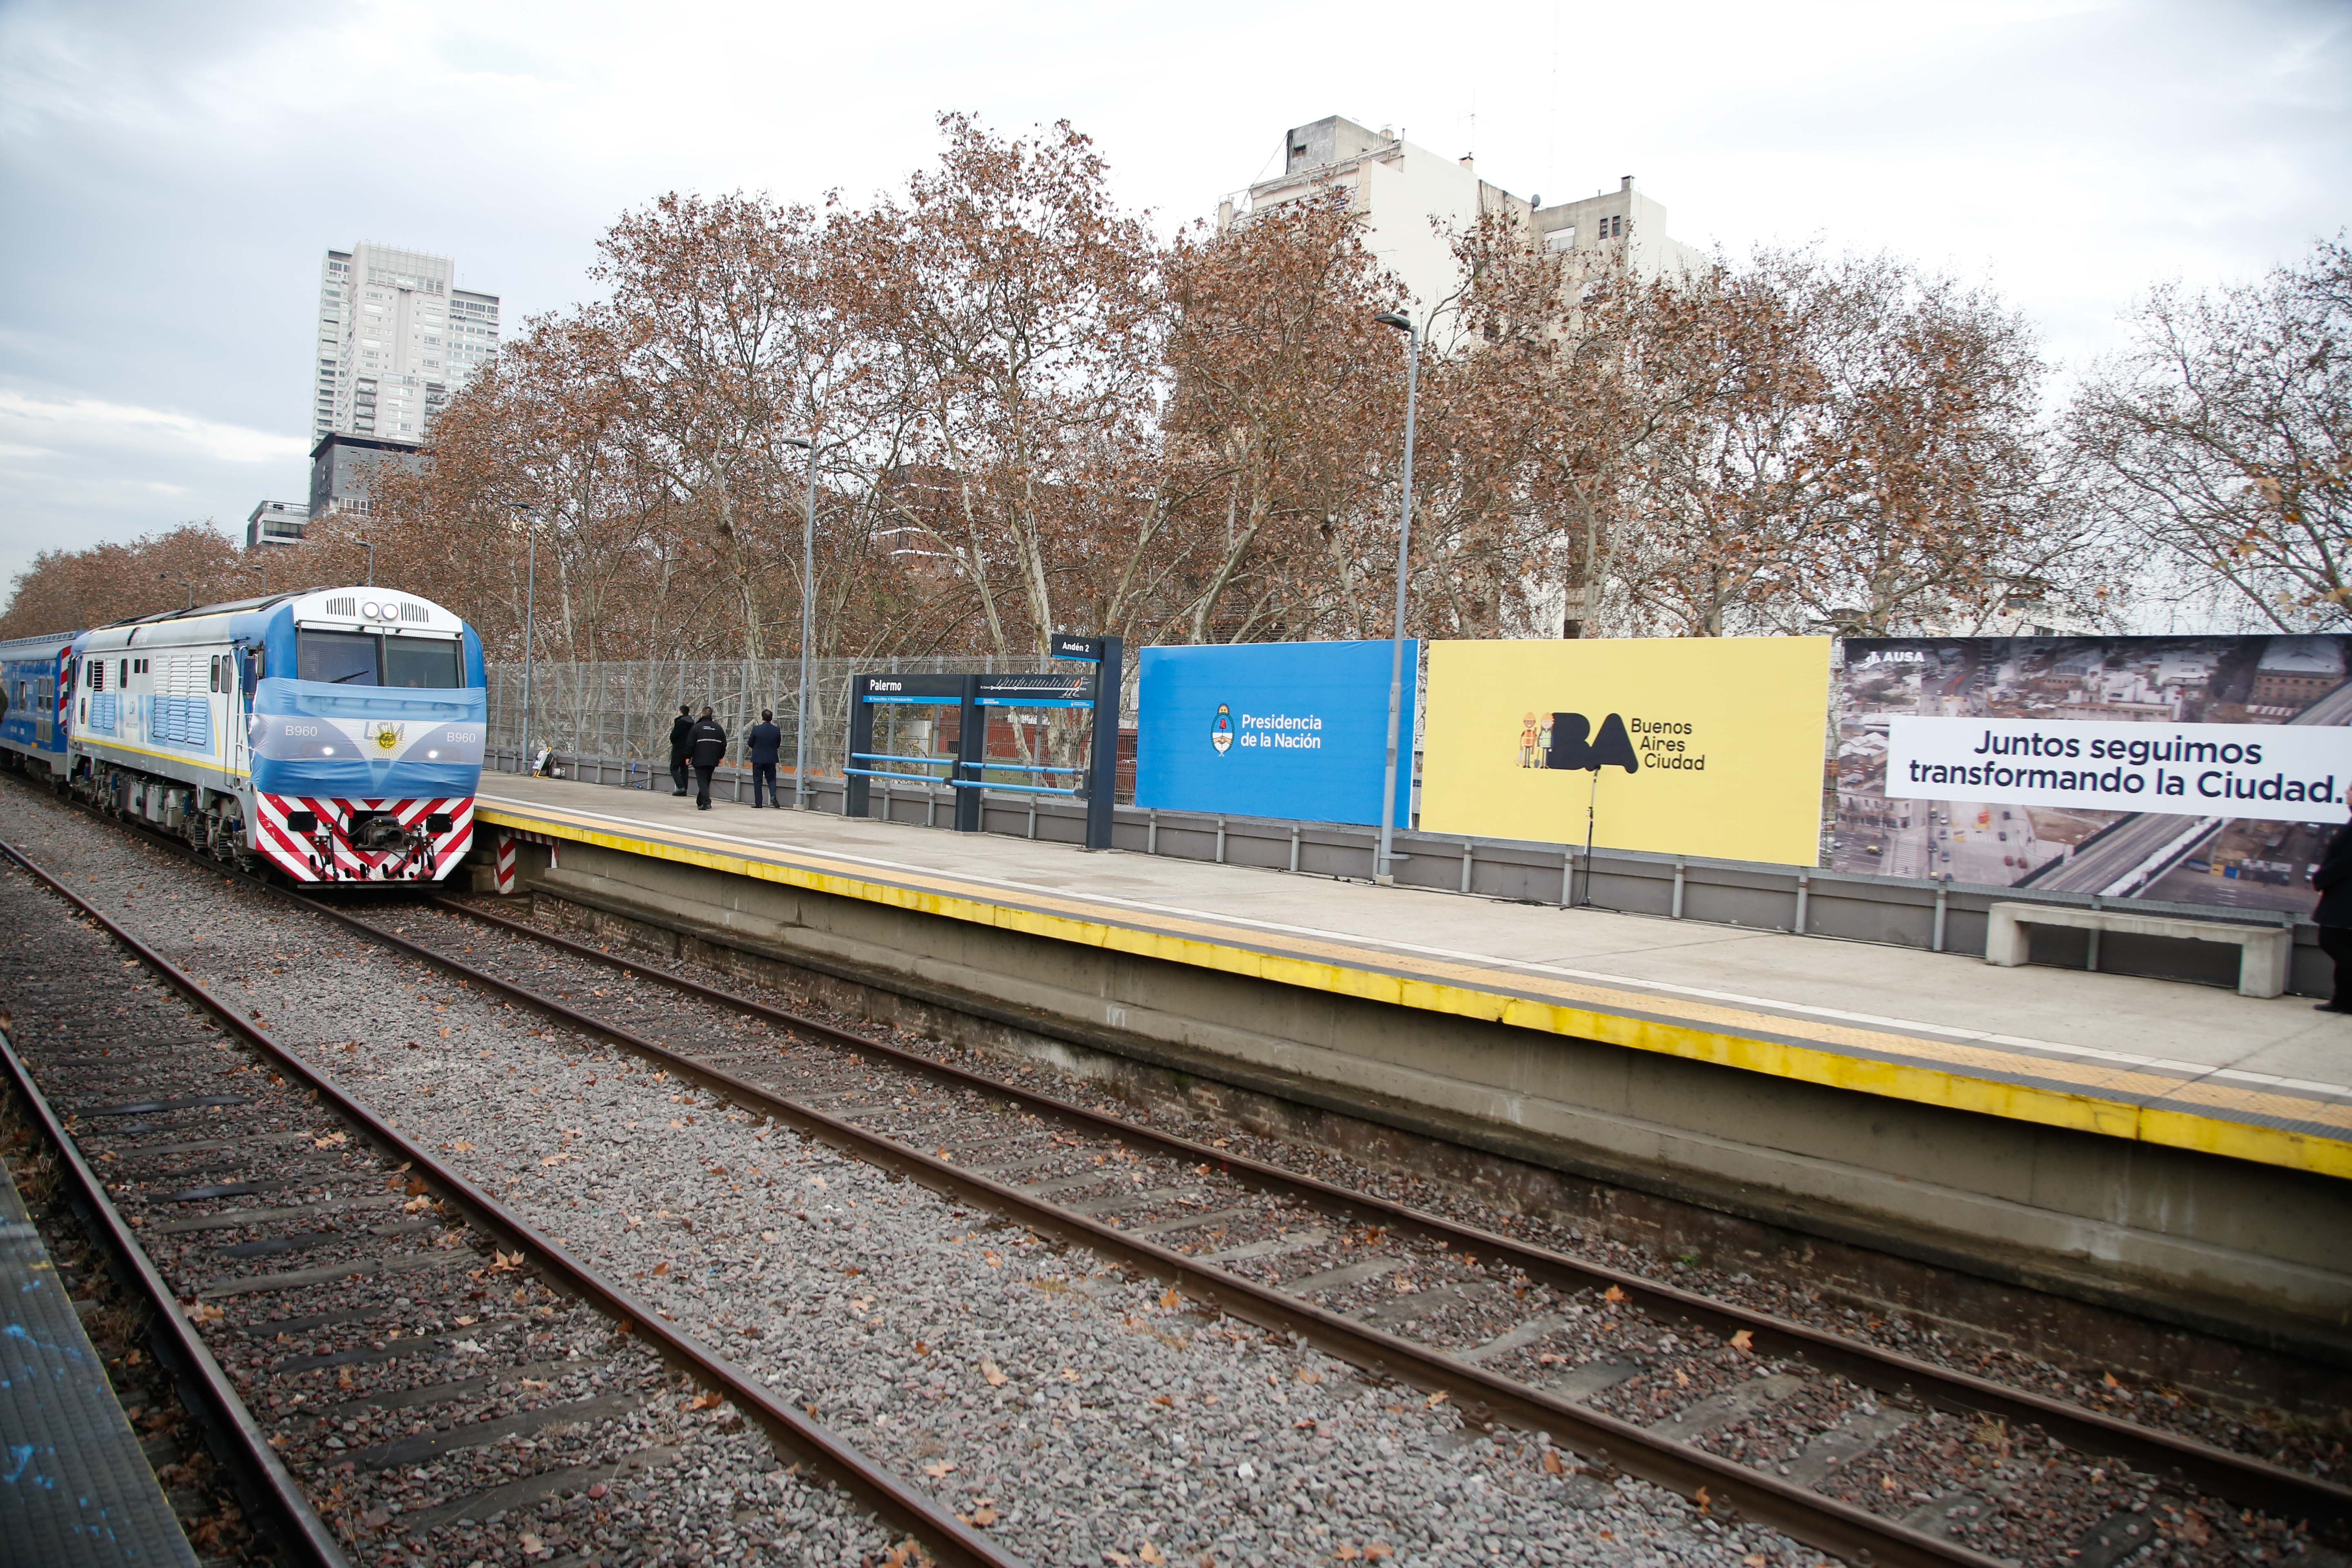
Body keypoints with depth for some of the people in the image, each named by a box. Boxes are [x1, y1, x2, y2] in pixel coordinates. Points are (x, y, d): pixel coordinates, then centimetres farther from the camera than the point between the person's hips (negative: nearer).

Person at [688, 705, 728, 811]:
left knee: (702, 781, -4)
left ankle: (706, 803, -20)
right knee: (707, 781, 16)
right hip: (713, 760, 4)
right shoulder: (718, 728, 8)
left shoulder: (697, 727, -4)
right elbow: (724, 744, 11)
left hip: (700, 760, -4)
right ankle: (700, 802, 24)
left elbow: (690, 743, -4)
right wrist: (721, 757, 20)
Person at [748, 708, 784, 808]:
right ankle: (773, 795, -10)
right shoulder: (777, 730, -6)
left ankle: (758, 803, 7)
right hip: (771, 759, 2)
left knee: (758, 781, 7)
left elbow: (750, 743, -2)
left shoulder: (756, 729, -12)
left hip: (758, 759, -2)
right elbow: (778, 745, 5)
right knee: (771, 779, 15)